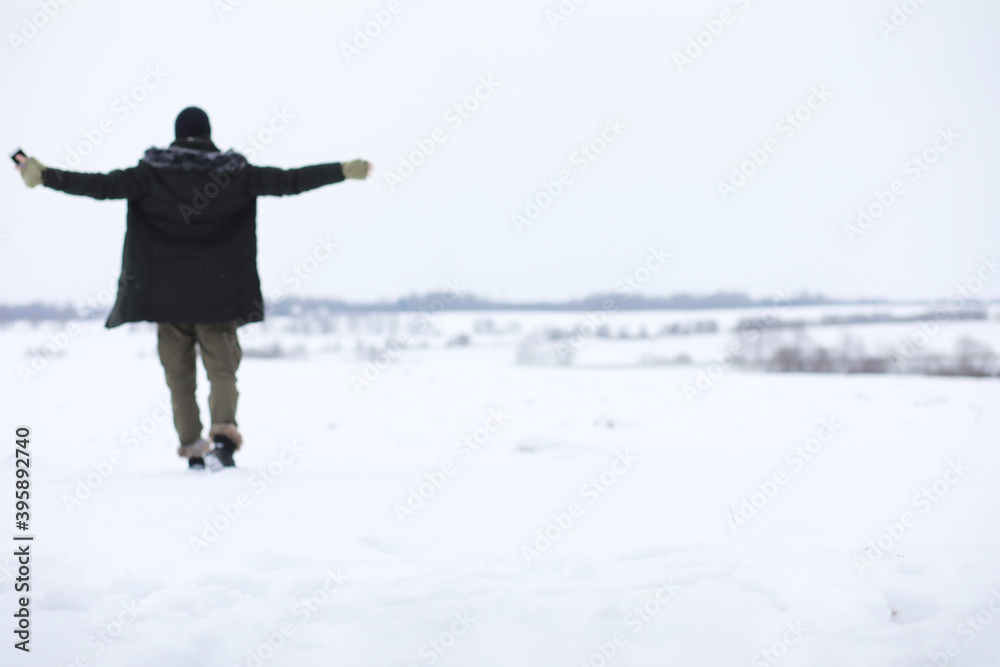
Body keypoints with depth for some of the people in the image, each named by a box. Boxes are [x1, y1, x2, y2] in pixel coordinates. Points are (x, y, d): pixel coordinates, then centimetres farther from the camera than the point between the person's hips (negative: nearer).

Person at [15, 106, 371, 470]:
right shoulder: (234, 173, 0)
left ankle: (192, 448, 8)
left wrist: (44, 176, -2)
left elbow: (103, 185, -7)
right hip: (219, 293, 0)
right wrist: (344, 171, 3)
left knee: (179, 373, 10)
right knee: (222, 368, 5)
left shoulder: (152, 173, -1)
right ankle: (224, 430, -19)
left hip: (165, 293, 0)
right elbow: (288, 181, -2)